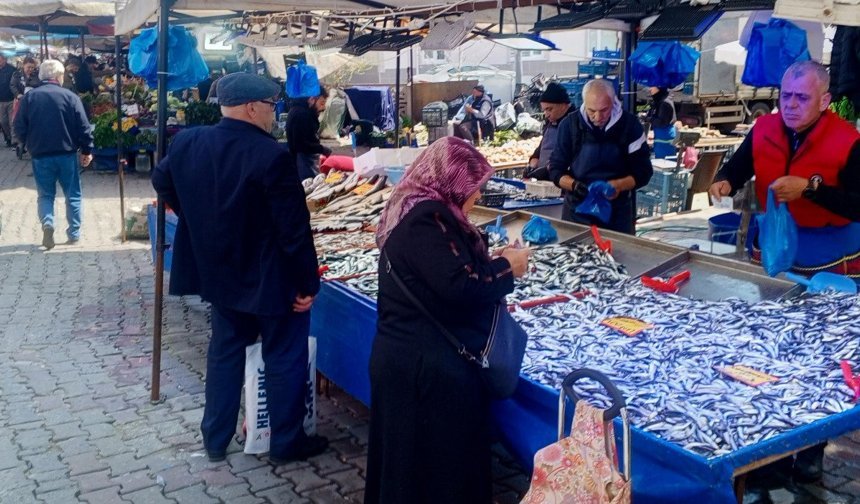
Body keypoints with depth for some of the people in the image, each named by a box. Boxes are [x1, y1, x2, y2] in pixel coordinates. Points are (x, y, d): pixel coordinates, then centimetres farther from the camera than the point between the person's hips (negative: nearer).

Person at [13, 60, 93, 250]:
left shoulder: (29, 97, -1)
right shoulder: (70, 97, -7)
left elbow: (19, 129, 0)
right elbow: (84, 127, -9)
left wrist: (31, 145, 18)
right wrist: (87, 150, 3)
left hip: (40, 155, 1)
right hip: (67, 154, -1)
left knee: (45, 194, 13)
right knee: (72, 195, 13)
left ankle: (47, 223, -11)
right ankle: (74, 233, 17)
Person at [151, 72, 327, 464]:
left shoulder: (186, 143, -2)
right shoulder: (270, 155, -23)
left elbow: (162, 182, 19)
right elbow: (294, 227, -21)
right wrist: (307, 281, -12)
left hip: (219, 271, 7)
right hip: (270, 278, -6)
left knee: (224, 351, 21)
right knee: (284, 357, 10)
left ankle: (215, 440, 30)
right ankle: (286, 443, 22)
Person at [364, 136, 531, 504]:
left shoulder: (417, 210, 11)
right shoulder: (425, 219, -21)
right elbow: (459, 287, -27)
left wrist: (491, 262, 6)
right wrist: (506, 268, -12)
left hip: (414, 356, 10)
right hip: (429, 365, -10)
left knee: (416, 456, 21)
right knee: (441, 460, 4)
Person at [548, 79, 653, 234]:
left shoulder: (630, 124, -8)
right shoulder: (570, 125, -7)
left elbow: (643, 172, -5)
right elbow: (556, 170, -2)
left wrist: (619, 185, -24)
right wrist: (574, 185, -22)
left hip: (618, 213, 0)